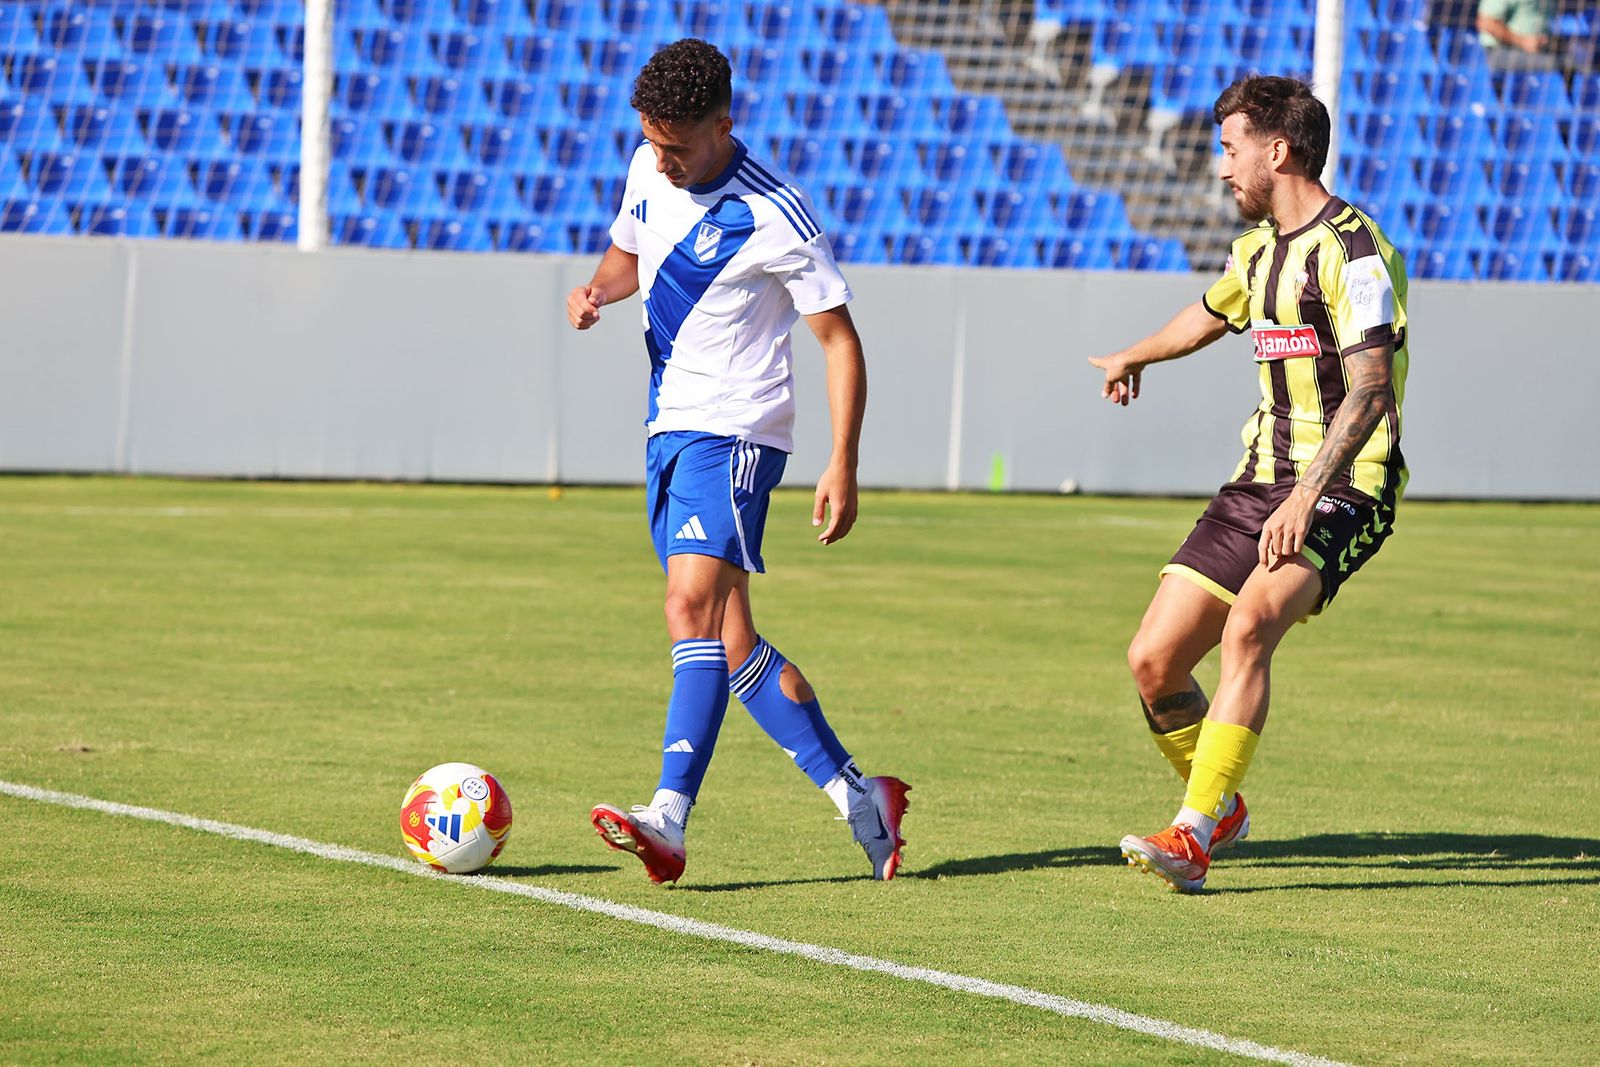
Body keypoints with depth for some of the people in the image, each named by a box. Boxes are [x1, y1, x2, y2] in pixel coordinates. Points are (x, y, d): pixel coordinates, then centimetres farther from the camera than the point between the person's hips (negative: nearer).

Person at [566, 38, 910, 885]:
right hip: (669, 431, 8)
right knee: (730, 643, 8)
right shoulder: (648, 172, 6)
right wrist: (598, 289, 1)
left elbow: (838, 339, -9)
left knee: (693, 606, -24)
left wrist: (843, 467, -15)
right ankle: (857, 796, 17)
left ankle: (669, 820, -34)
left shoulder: (773, 215, -15)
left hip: (732, 431, -8)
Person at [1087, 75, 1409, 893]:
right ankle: (1221, 807, 24)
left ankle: (1196, 833, -31)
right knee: (1154, 662, -1)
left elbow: (1370, 393, -22)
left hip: (1342, 490, -8)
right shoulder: (1259, 248, 14)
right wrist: (1133, 358, 57)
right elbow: (1208, 315, 38)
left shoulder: (1350, 249, -14)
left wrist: (1306, 497, -31)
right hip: (1261, 480, 8)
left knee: (1249, 624, -32)